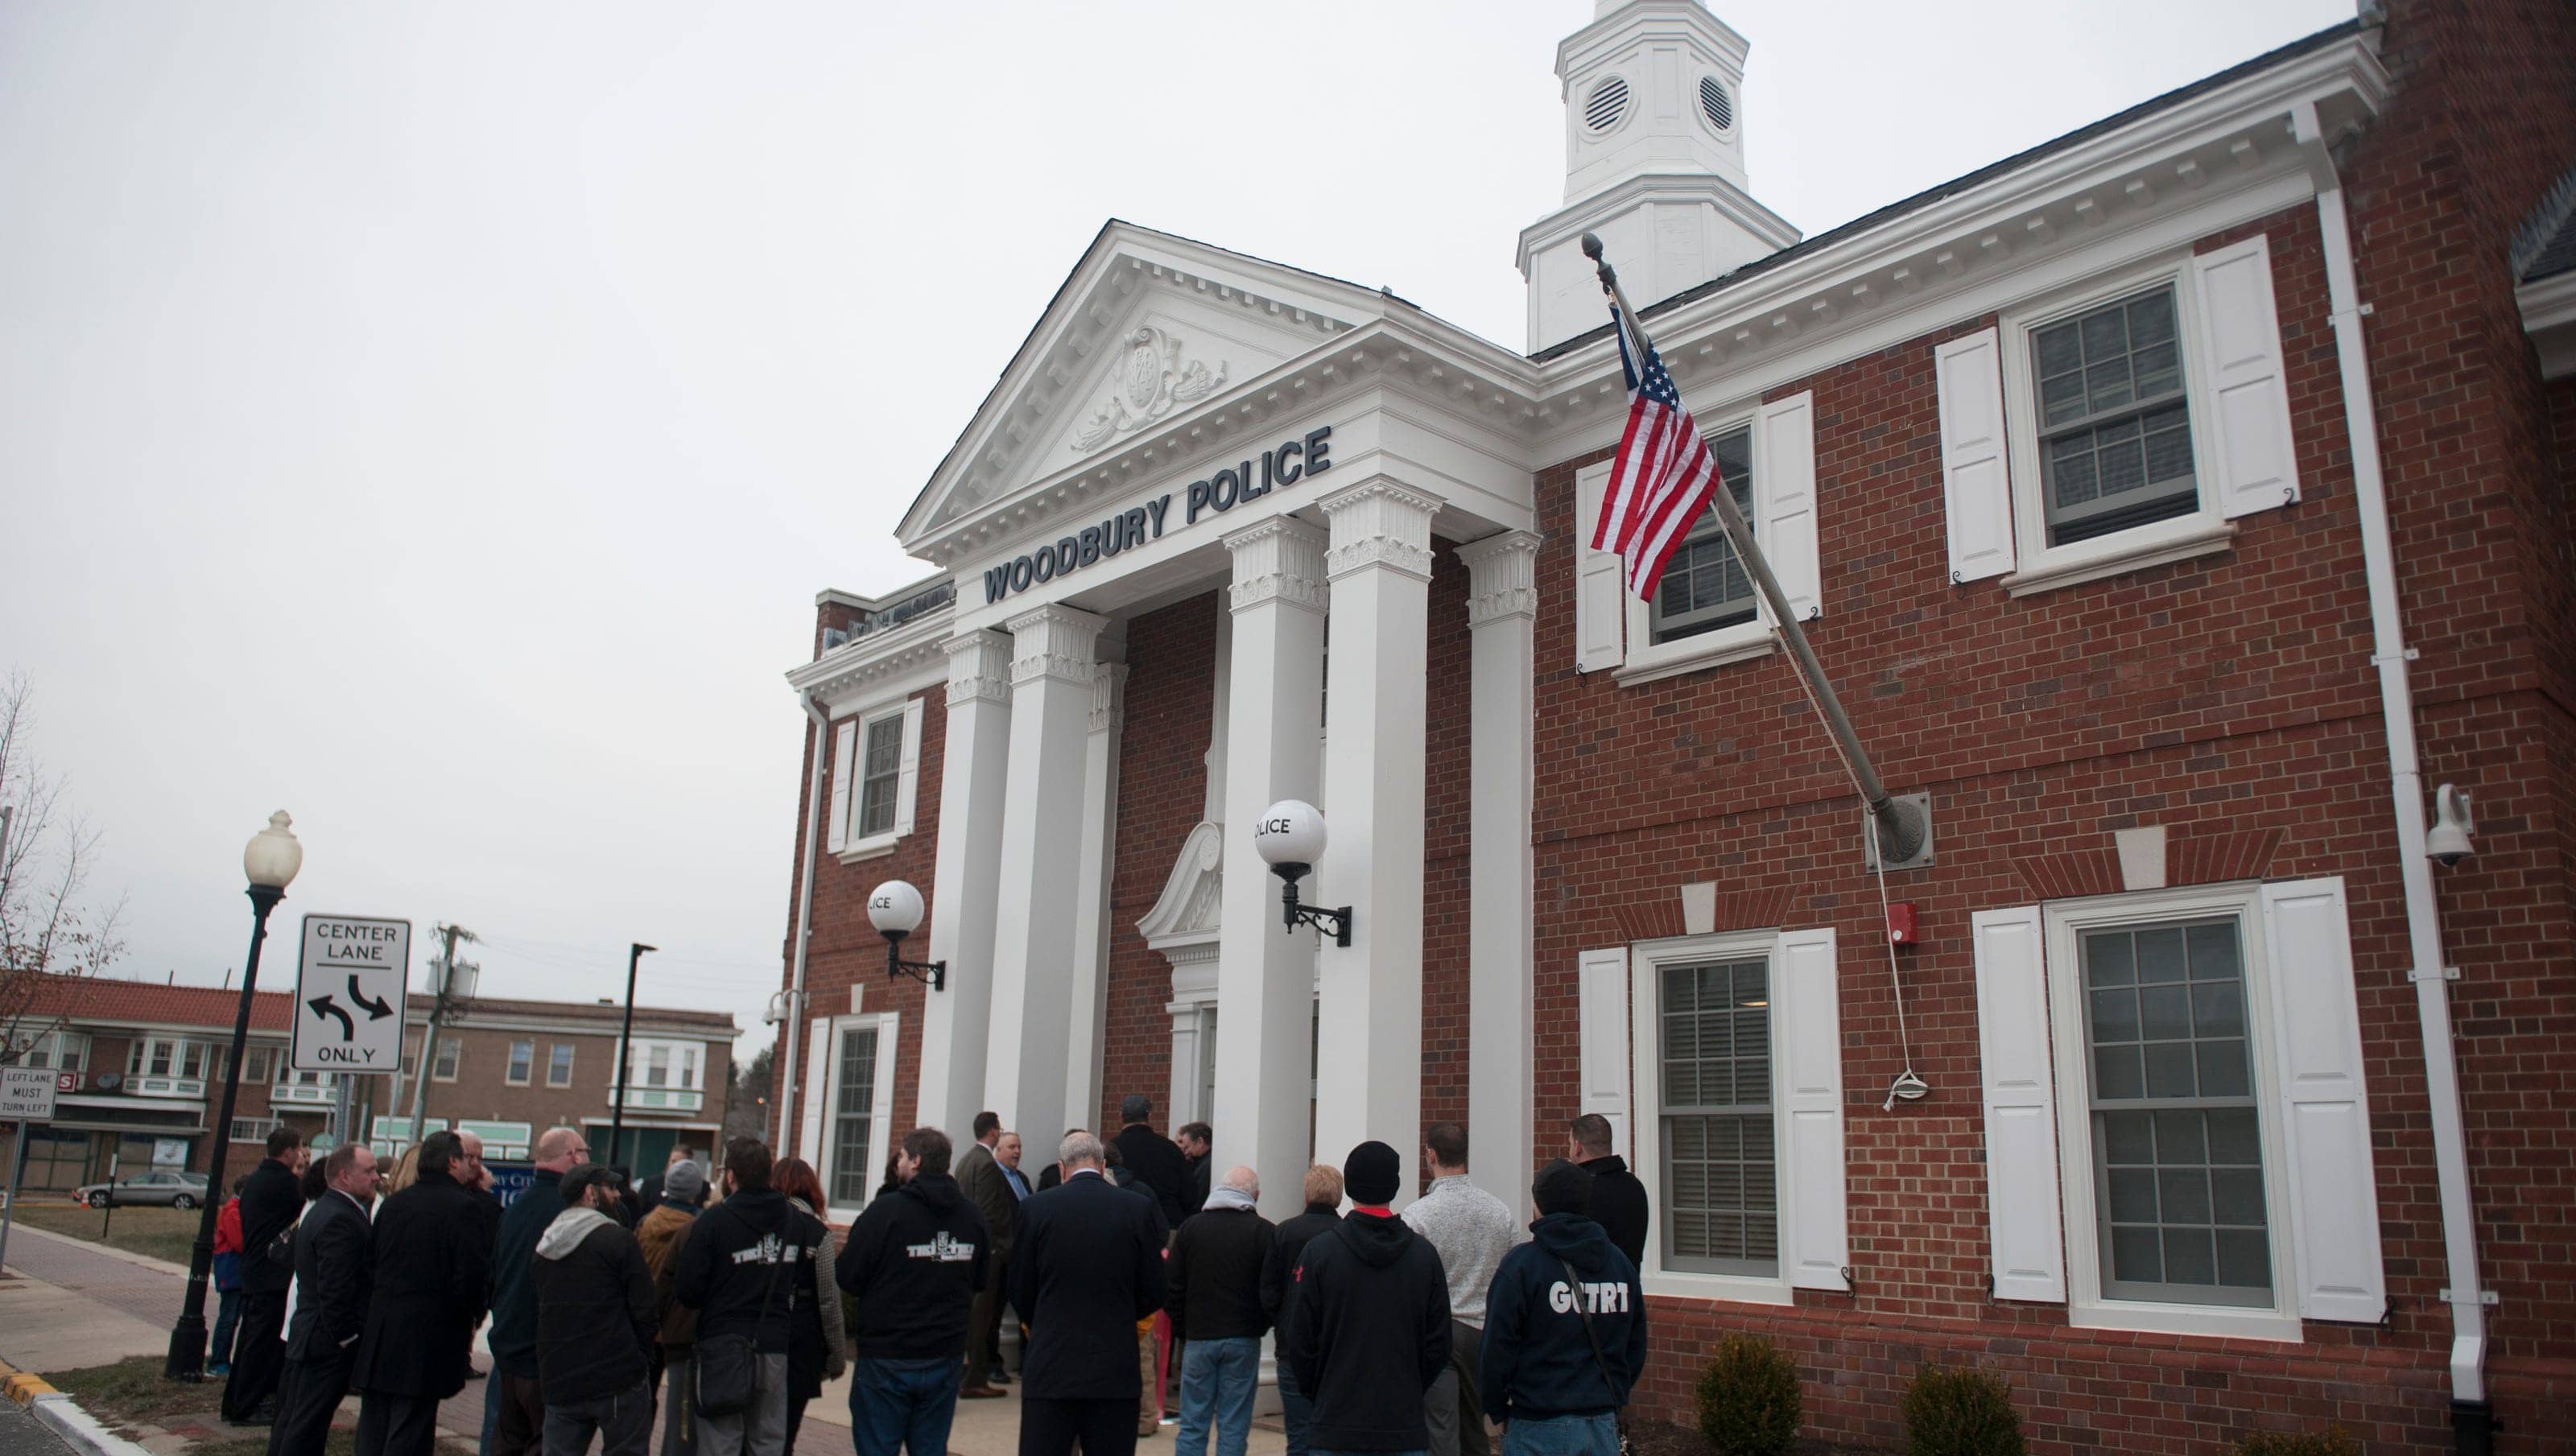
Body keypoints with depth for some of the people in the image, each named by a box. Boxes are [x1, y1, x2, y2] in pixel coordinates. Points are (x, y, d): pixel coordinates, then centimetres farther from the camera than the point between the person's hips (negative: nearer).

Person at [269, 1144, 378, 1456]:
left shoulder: (320, 1209, 14)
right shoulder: (341, 1220, -21)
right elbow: (336, 1289, -25)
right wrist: (346, 1337, -19)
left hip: (309, 1334, 11)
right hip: (331, 1345, -11)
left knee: (293, 1418, 18)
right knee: (308, 1423, -2)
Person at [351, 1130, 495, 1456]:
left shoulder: (393, 1203, 9)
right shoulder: (465, 1207, -12)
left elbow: (373, 1265, 13)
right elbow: (472, 1275, -15)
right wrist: (470, 1321, 1)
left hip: (378, 1335, 6)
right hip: (429, 1339, -6)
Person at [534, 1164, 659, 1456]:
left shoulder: (542, 1247, 9)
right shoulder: (617, 1238, -11)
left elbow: (537, 1305, 15)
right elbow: (644, 1309, -11)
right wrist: (642, 1354, 4)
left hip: (558, 1381, 6)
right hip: (618, 1379, -6)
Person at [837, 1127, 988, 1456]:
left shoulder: (886, 1211, -14)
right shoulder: (972, 1216, 3)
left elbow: (847, 1279, -12)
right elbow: (982, 1281, 13)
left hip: (886, 1358, -5)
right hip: (945, 1358, 5)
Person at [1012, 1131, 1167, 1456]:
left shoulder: (1036, 1208, -3)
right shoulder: (1139, 1208, -2)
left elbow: (1020, 1295, 4)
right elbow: (1154, 1295, 3)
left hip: (1049, 1370, -1)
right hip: (1115, 1373, 1)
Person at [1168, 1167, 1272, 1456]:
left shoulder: (1191, 1227, 5)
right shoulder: (1265, 1232, -3)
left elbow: (1173, 1289, 4)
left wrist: (1182, 1331, 11)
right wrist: (1260, 1326, 9)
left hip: (1198, 1338, 2)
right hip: (1243, 1341, -2)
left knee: (1192, 1425, 7)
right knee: (1234, 1427, 4)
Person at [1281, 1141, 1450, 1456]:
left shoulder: (1319, 1251, -6)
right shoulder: (1425, 1253, 1)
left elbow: (1300, 1343, -3)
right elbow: (1438, 1347, 4)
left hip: (1335, 1430, -2)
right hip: (1406, 1427, 2)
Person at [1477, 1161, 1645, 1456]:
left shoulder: (1521, 1263, -10)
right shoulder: (1621, 1262, 6)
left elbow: (1497, 1349, -9)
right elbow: (1636, 1348, 13)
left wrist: (1498, 1412, 3)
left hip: (1540, 1429, -4)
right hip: (1604, 1426, 5)